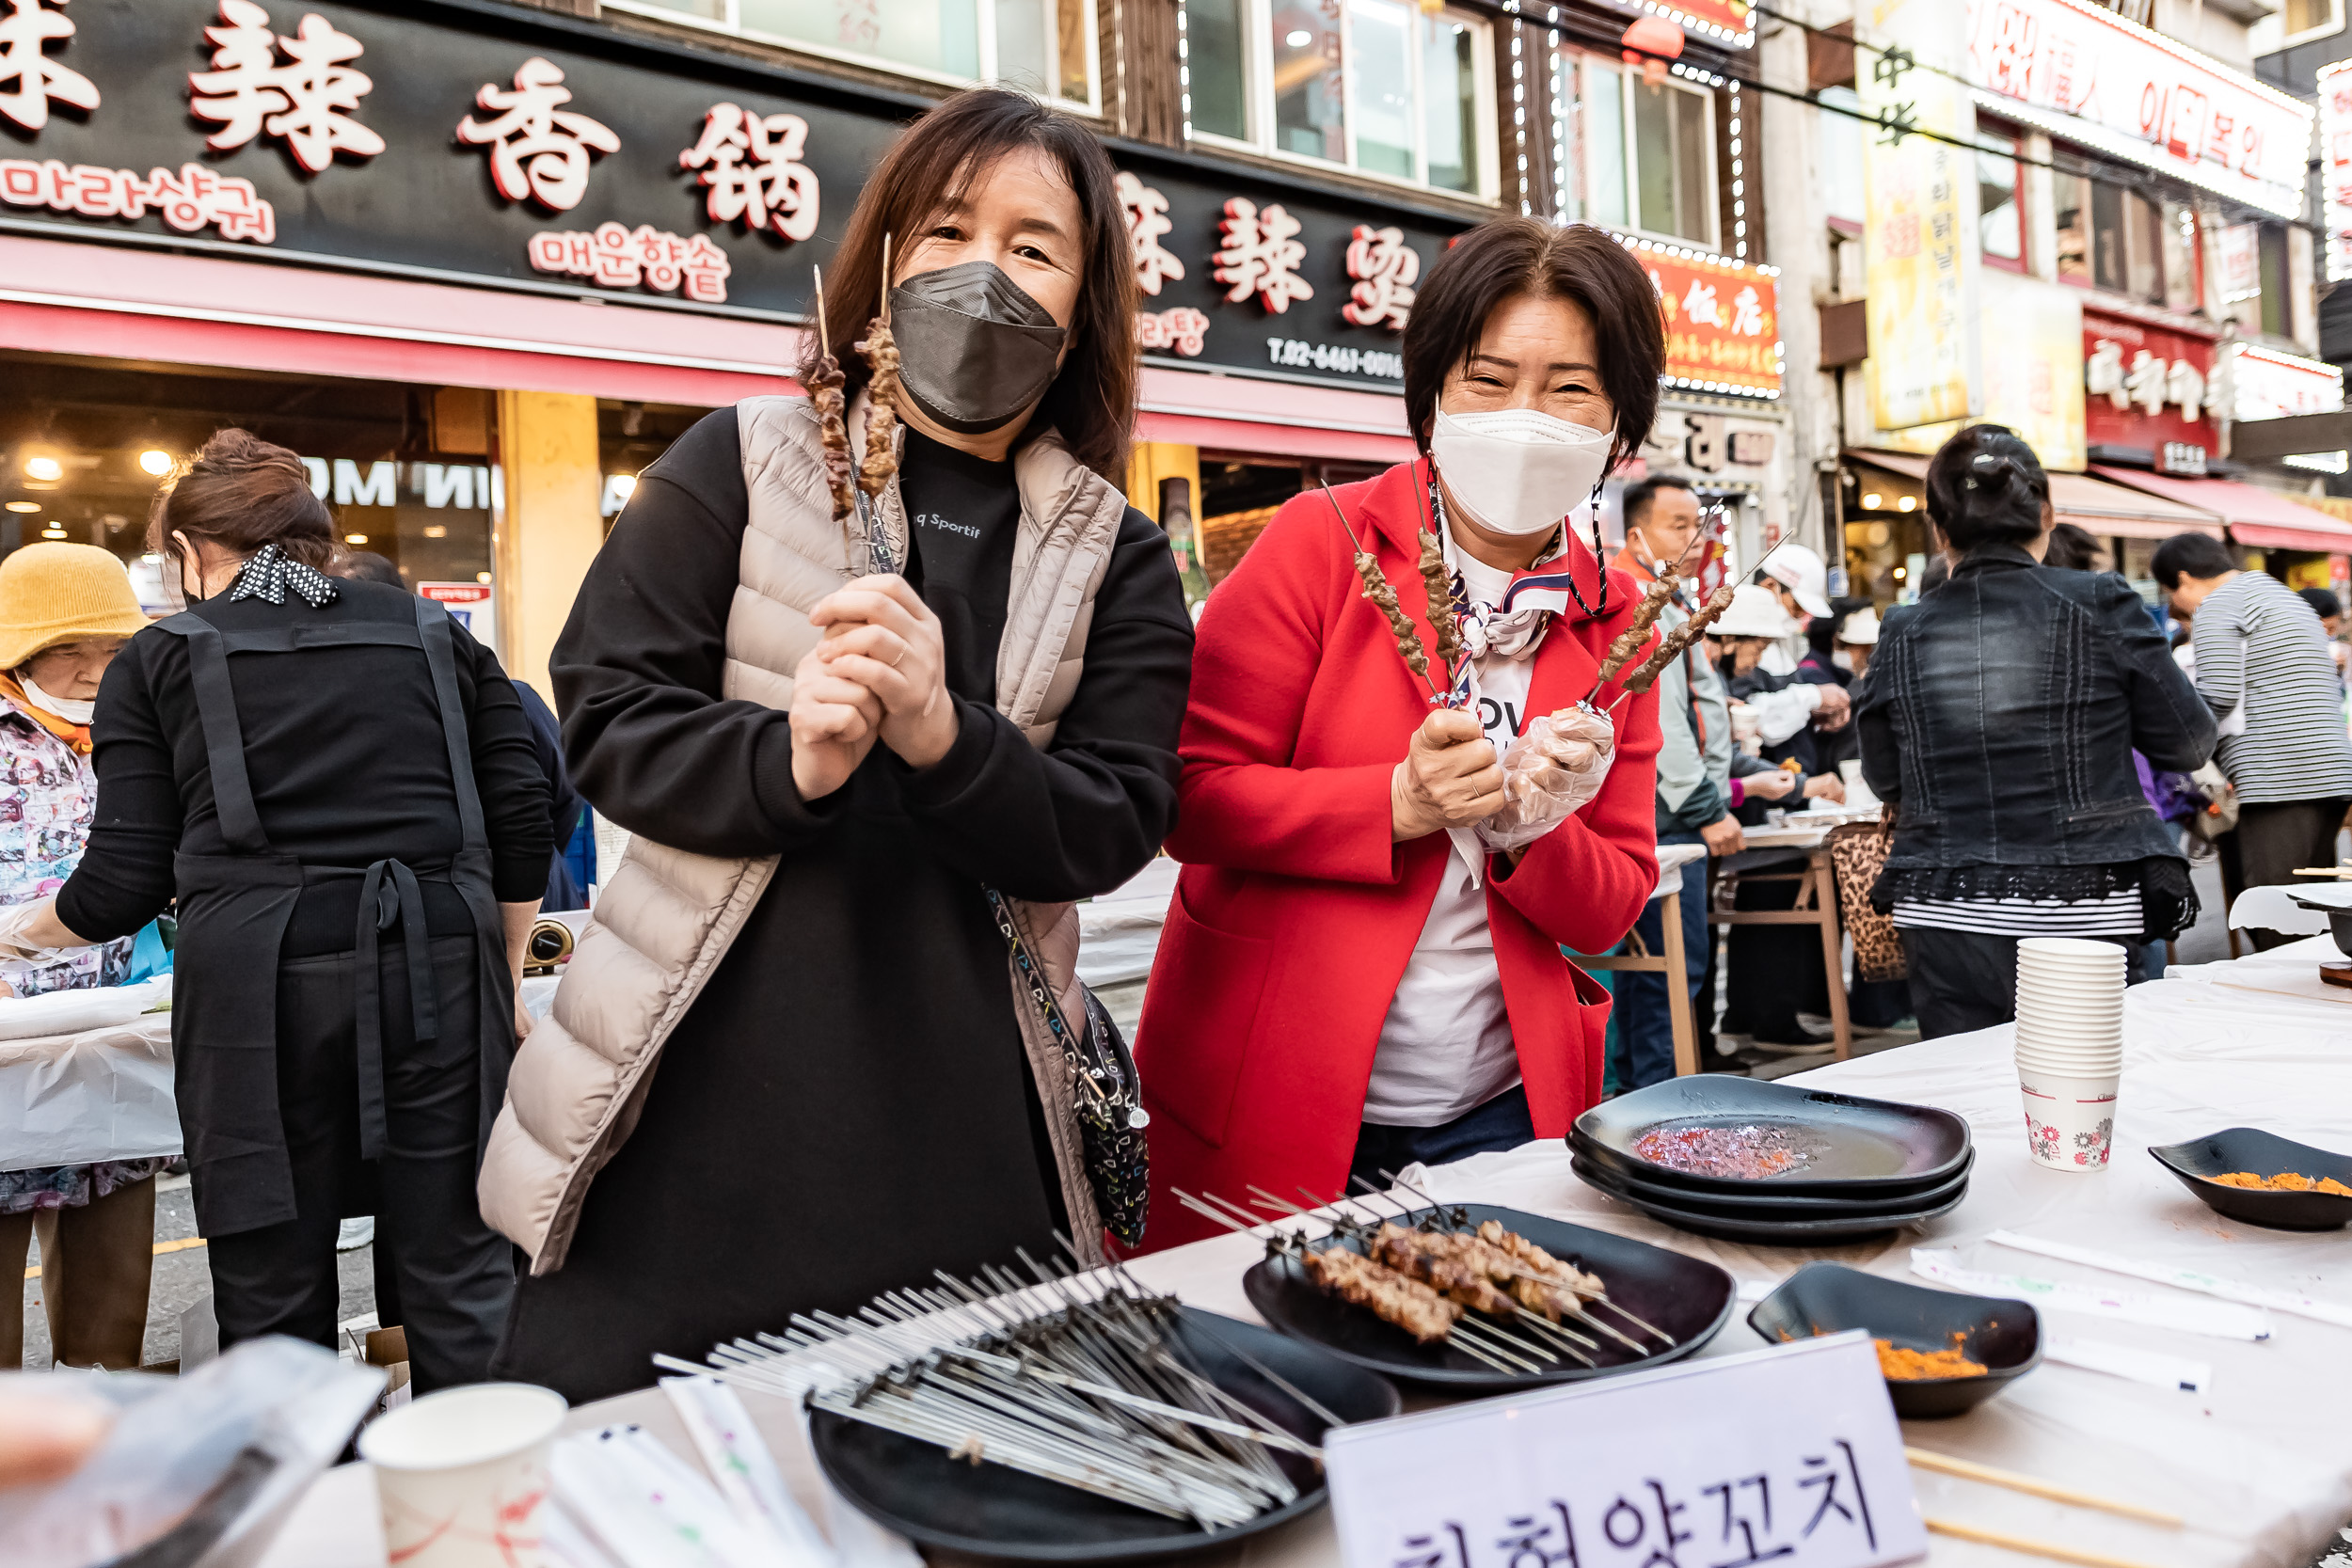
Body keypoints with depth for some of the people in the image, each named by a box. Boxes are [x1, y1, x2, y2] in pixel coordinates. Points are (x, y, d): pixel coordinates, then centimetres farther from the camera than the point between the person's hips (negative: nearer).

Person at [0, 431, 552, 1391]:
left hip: (255, 982, -1)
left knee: (273, 1302, 10)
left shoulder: (159, 661, 10)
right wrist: (503, 982, 18)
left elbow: (127, 878, 5)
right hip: (439, 968, 2)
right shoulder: (440, 638, 15)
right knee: (459, 1279, 7)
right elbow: (520, 823, 9)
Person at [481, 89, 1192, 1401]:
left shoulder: (1117, 558, 8)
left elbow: (1112, 828, -1)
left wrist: (941, 735, -20)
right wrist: (788, 763, -21)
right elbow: (608, 718, -1)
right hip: (702, 1095, -1)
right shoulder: (743, 463, 5)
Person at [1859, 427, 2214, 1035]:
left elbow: (1885, 779, 9)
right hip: (2083, 922, -1)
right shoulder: (2100, 604, -7)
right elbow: (2189, 743, 3)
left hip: (1944, 926, 2)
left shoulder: (1904, 633, -2)